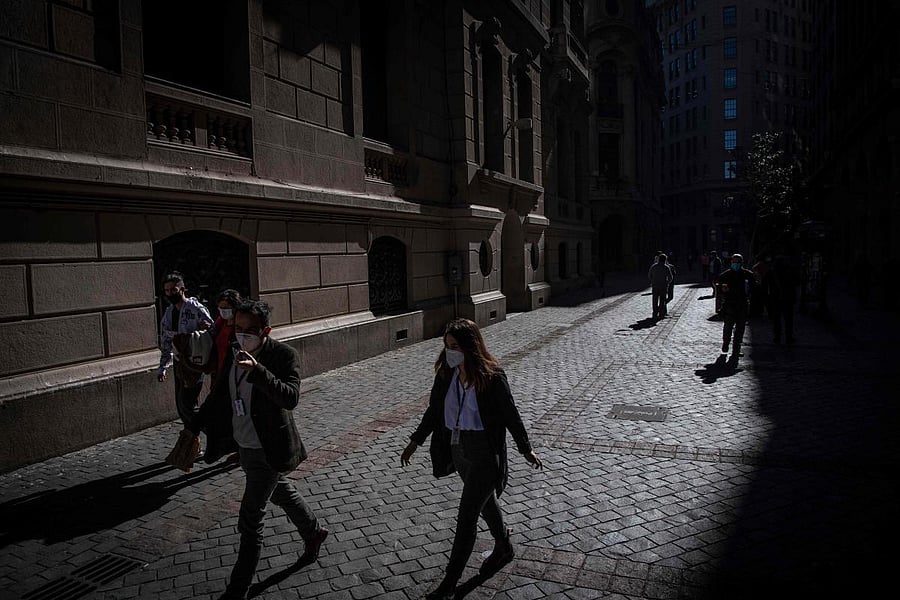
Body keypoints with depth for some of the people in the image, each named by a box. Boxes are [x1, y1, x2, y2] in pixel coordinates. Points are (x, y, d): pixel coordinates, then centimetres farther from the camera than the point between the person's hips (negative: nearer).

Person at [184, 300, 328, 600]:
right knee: (281, 492, 26)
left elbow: (291, 399, -33)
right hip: (245, 445, 8)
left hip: (268, 450, -8)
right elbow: (218, 394, 12)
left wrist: (257, 370, -43)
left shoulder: (284, 355, -20)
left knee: (250, 521, -2)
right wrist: (194, 428, 8)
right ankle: (314, 533, 50)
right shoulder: (233, 353, 0)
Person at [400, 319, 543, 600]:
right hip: (457, 449, 6)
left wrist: (526, 450, -1)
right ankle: (504, 548, 49)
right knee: (485, 501, 25)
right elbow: (434, 411, 7)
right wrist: (415, 441, 8)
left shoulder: (491, 378, -21)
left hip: (483, 452, -6)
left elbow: (510, 415, -10)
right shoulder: (446, 374, -5)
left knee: (466, 516, -1)